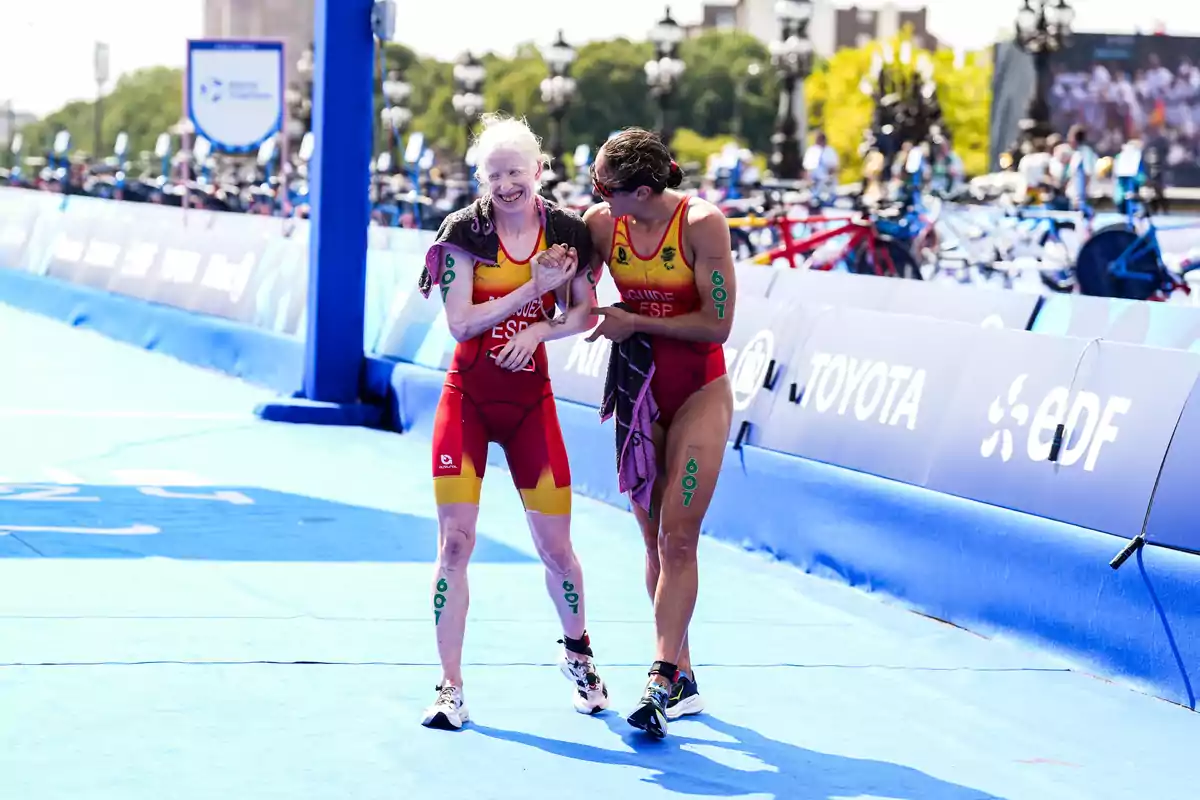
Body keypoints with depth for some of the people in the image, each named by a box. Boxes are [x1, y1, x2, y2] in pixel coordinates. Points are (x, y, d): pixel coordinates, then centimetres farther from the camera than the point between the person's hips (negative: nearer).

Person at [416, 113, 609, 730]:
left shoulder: (567, 233, -3)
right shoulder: (465, 232, -8)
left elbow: (585, 314, 4)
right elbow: (459, 322, -14)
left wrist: (538, 331, -14)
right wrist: (532, 290, -19)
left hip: (530, 401, 1)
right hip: (467, 399, -1)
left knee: (554, 544, 6)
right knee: (455, 542, -7)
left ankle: (577, 651, 34)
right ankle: (450, 688, 1)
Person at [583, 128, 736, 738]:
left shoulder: (702, 224, -18)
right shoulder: (602, 223, -6)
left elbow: (717, 324, -17)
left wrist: (635, 321, -16)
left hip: (699, 392, -4)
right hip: (638, 390, 4)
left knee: (677, 537, -12)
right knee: (655, 539, 6)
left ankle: (661, 677, -15)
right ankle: (683, 679, 14)